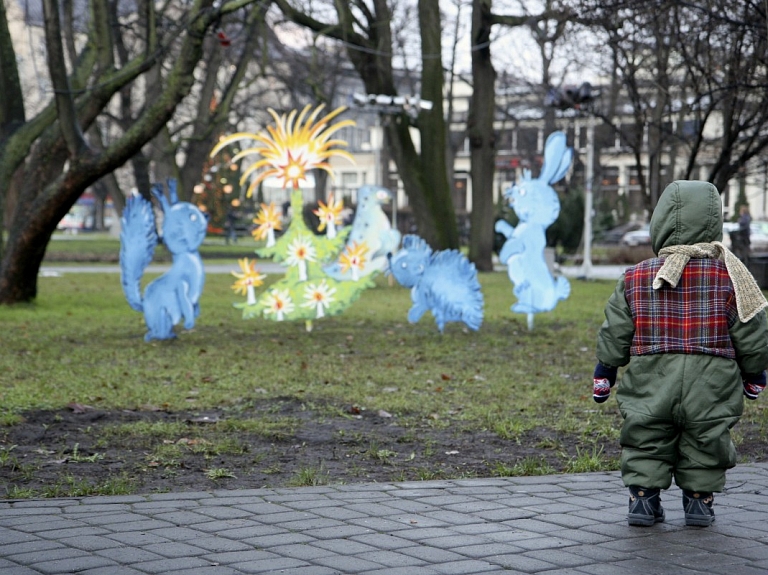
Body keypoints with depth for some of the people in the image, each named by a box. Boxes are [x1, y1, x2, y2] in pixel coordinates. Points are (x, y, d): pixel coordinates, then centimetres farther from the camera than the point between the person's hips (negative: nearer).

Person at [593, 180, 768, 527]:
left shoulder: (635, 278, -1)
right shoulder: (727, 276, -4)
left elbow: (614, 335, 5)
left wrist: (603, 374, 19)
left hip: (651, 384, 1)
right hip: (710, 386, 0)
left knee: (645, 443, 15)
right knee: (705, 446, 15)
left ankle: (643, 497, 10)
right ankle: (699, 499, 18)